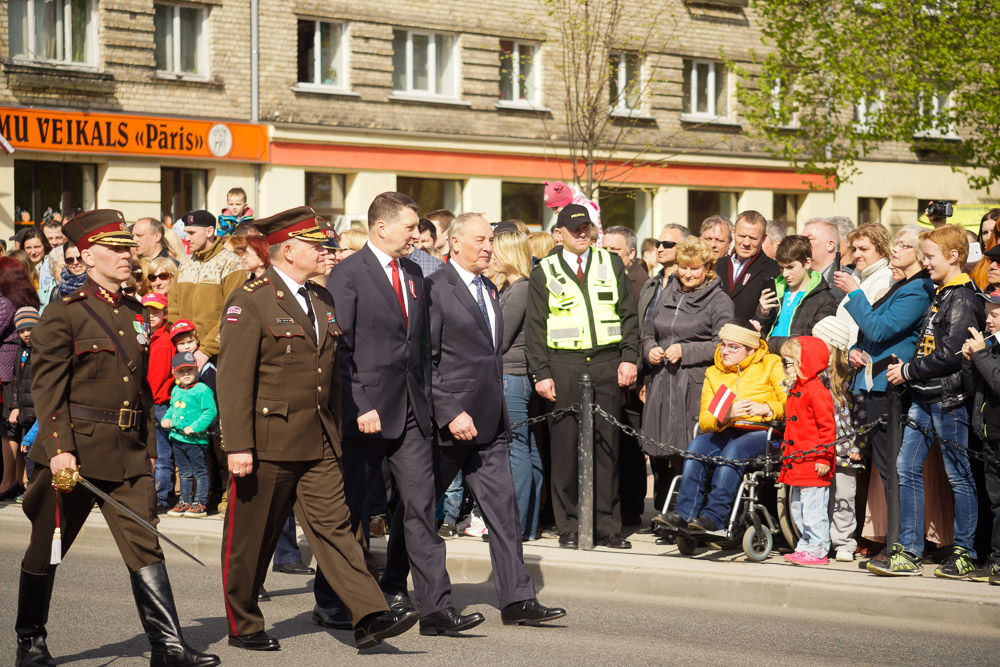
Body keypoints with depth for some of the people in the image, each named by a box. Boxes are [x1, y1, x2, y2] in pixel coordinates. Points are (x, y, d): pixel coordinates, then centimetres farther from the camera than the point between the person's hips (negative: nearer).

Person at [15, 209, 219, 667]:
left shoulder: (135, 314, 13)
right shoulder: (63, 314, -6)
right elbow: (47, 385, -11)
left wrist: (149, 446, 17)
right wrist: (58, 448, -19)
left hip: (130, 453, 5)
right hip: (77, 451, -5)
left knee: (145, 546, -2)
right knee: (47, 548, 7)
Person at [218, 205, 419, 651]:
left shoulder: (322, 300, 13)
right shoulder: (250, 302, -11)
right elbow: (233, 379, -15)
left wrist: (335, 429, 18)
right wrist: (238, 446, -19)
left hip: (318, 443, 6)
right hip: (267, 442, -6)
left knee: (333, 525, -1)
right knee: (252, 539, 6)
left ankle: (369, 618, -7)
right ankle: (243, 626, 20)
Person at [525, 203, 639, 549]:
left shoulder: (611, 264, 12)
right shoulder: (544, 272, 8)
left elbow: (629, 314, 11)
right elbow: (535, 327, 5)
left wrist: (629, 357, 0)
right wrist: (541, 373, -4)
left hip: (607, 363, 1)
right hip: (564, 366, -1)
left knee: (607, 445, 1)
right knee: (565, 446, -2)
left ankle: (607, 526, 6)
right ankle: (570, 527, 5)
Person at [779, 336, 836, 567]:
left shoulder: (817, 391, -15)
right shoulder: (795, 390, 16)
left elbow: (827, 427, -18)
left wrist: (824, 458, -20)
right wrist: (787, 456, 26)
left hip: (813, 465, -10)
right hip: (797, 465, 10)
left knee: (813, 509, -7)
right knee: (797, 507, 15)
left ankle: (817, 550, -2)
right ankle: (805, 546, 23)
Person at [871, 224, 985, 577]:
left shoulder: (962, 299, -13)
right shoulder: (940, 296, 16)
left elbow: (950, 355, -20)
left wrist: (909, 371, -12)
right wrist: (906, 368, 9)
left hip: (950, 399, -9)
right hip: (924, 397, 9)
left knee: (959, 475, 1)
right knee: (907, 468, 4)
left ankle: (965, 554, 10)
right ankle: (909, 552, 7)